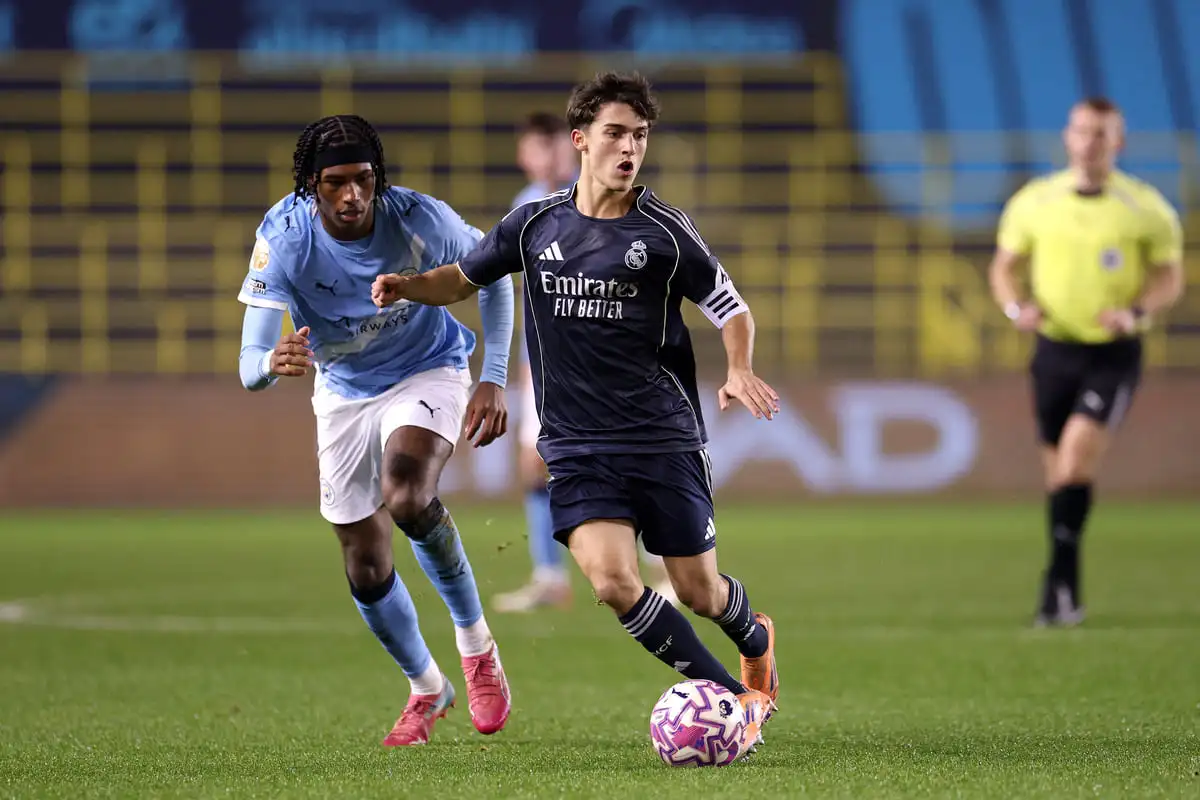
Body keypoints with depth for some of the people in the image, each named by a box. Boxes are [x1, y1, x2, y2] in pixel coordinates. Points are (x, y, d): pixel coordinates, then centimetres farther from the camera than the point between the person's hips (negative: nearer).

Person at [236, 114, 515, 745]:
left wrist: (493, 379, -11)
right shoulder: (282, 238, -26)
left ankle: (474, 640, -8)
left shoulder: (419, 219, -26)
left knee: (406, 500, -33)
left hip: (427, 374, -3)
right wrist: (273, 363, -57)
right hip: (343, 393, 3)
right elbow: (249, 367, -32)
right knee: (366, 571, 6)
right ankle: (427, 689, 35)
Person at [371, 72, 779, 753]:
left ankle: (757, 639, 44)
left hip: (666, 440, -2)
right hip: (578, 447, 2)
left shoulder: (664, 231, -5)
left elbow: (733, 310, 3)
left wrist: (739, 371, -17)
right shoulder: (535, 225, 3)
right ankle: (737, 700, -5)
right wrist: (407, 286, -4)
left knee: (699, 591, 5)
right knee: (611, 581, -19)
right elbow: (461, 280, 17)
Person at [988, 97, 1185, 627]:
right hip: (1054, 349, 3)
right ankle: (1067, 600, 21)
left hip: (1113, 353, -3)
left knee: (1076, 458, -21)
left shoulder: (1147, 209, -3)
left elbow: (1170, 278, 1)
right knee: (1058, 471, 8)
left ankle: (1060, 581, -18)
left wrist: (1136, 313, -18)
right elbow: (1005, 266, 11)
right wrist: (1015, 307, -10)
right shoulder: (1033, 202, 3)